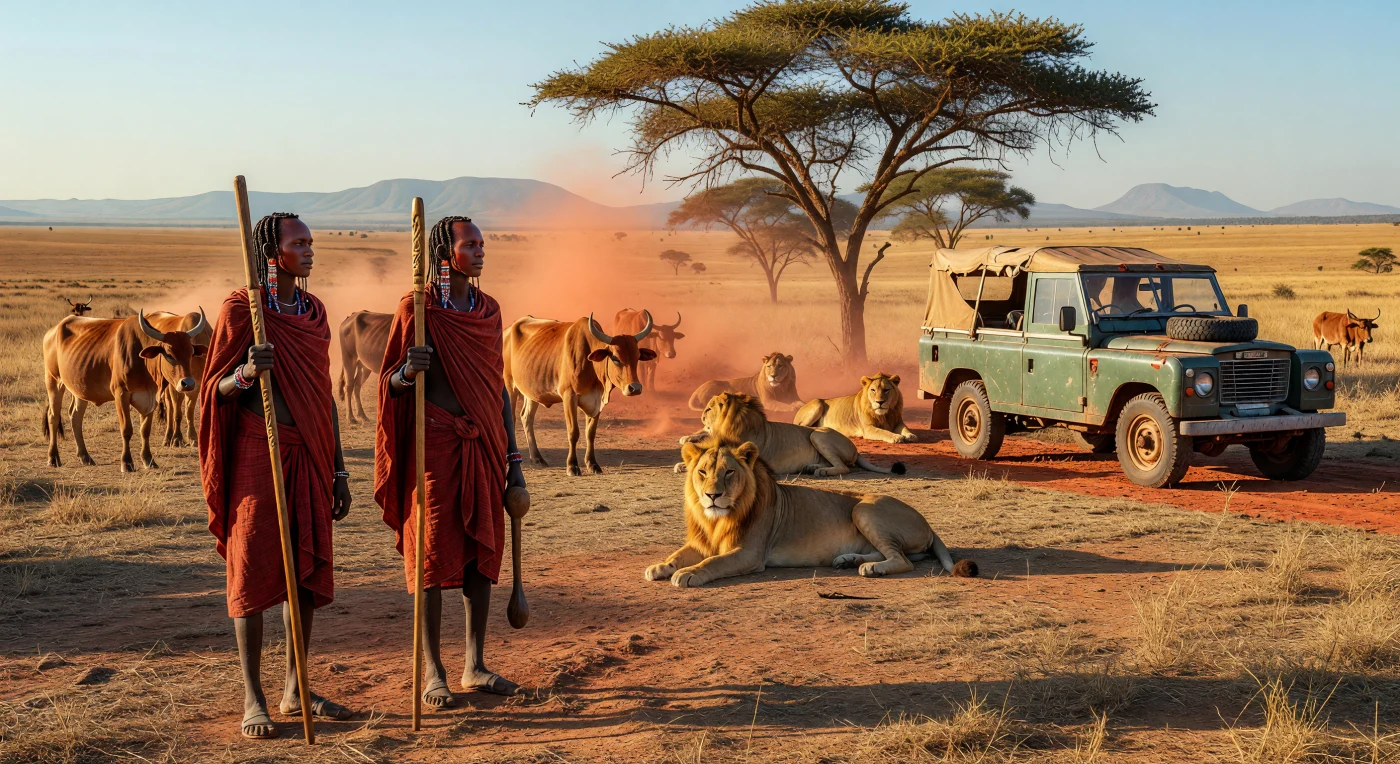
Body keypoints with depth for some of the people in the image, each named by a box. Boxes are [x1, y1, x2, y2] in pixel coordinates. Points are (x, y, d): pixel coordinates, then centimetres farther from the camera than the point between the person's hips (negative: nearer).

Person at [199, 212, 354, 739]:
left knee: (308, 568, 8)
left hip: (310, 457, 6)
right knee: (254, 570, -1)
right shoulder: (240, 310, -6)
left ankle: (296, 690, 20)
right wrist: (246, 373, -27)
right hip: (258, 453, -6)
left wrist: (338, 469, 14)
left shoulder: (314, 310, 11)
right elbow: (216, 391, -5)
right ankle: (253, 700, 7)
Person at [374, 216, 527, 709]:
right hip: (435, 443, -5)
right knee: (434, 553, 0)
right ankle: (433, 673, 8)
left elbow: (498, 385, 13)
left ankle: (475, 665, 17)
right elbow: (391, 382, -4)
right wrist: (408, 371, -28)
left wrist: (512, 458, 12)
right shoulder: (416, 308, -5)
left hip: (484, 445, 5)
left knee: (482, 549, 7)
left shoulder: (488, 310, 10)